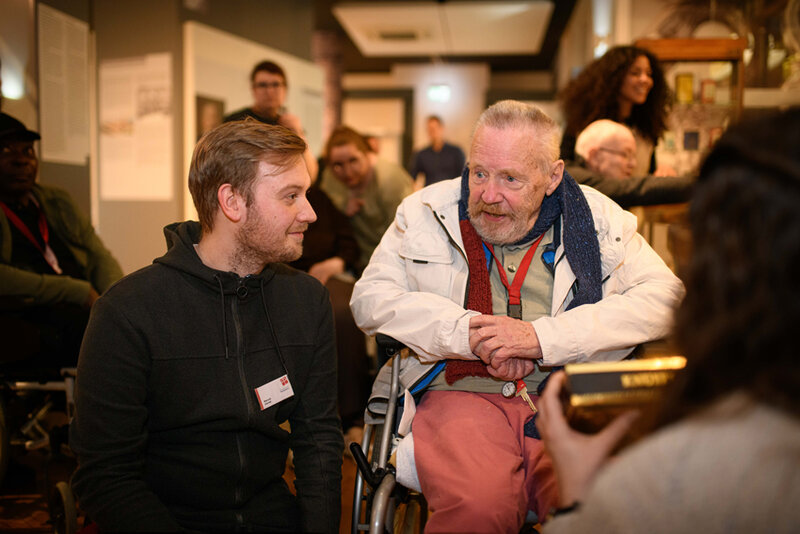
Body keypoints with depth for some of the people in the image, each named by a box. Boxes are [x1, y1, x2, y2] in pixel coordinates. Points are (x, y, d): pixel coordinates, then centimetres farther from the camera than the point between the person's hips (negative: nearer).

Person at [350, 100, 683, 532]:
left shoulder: (598, 217, 10)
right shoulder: (428, 211, 11)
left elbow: (663, 297, 0)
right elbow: (370, 298, 6)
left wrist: (543, 336, -10)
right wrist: (471, 334, -8)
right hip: (462, 393, 0)